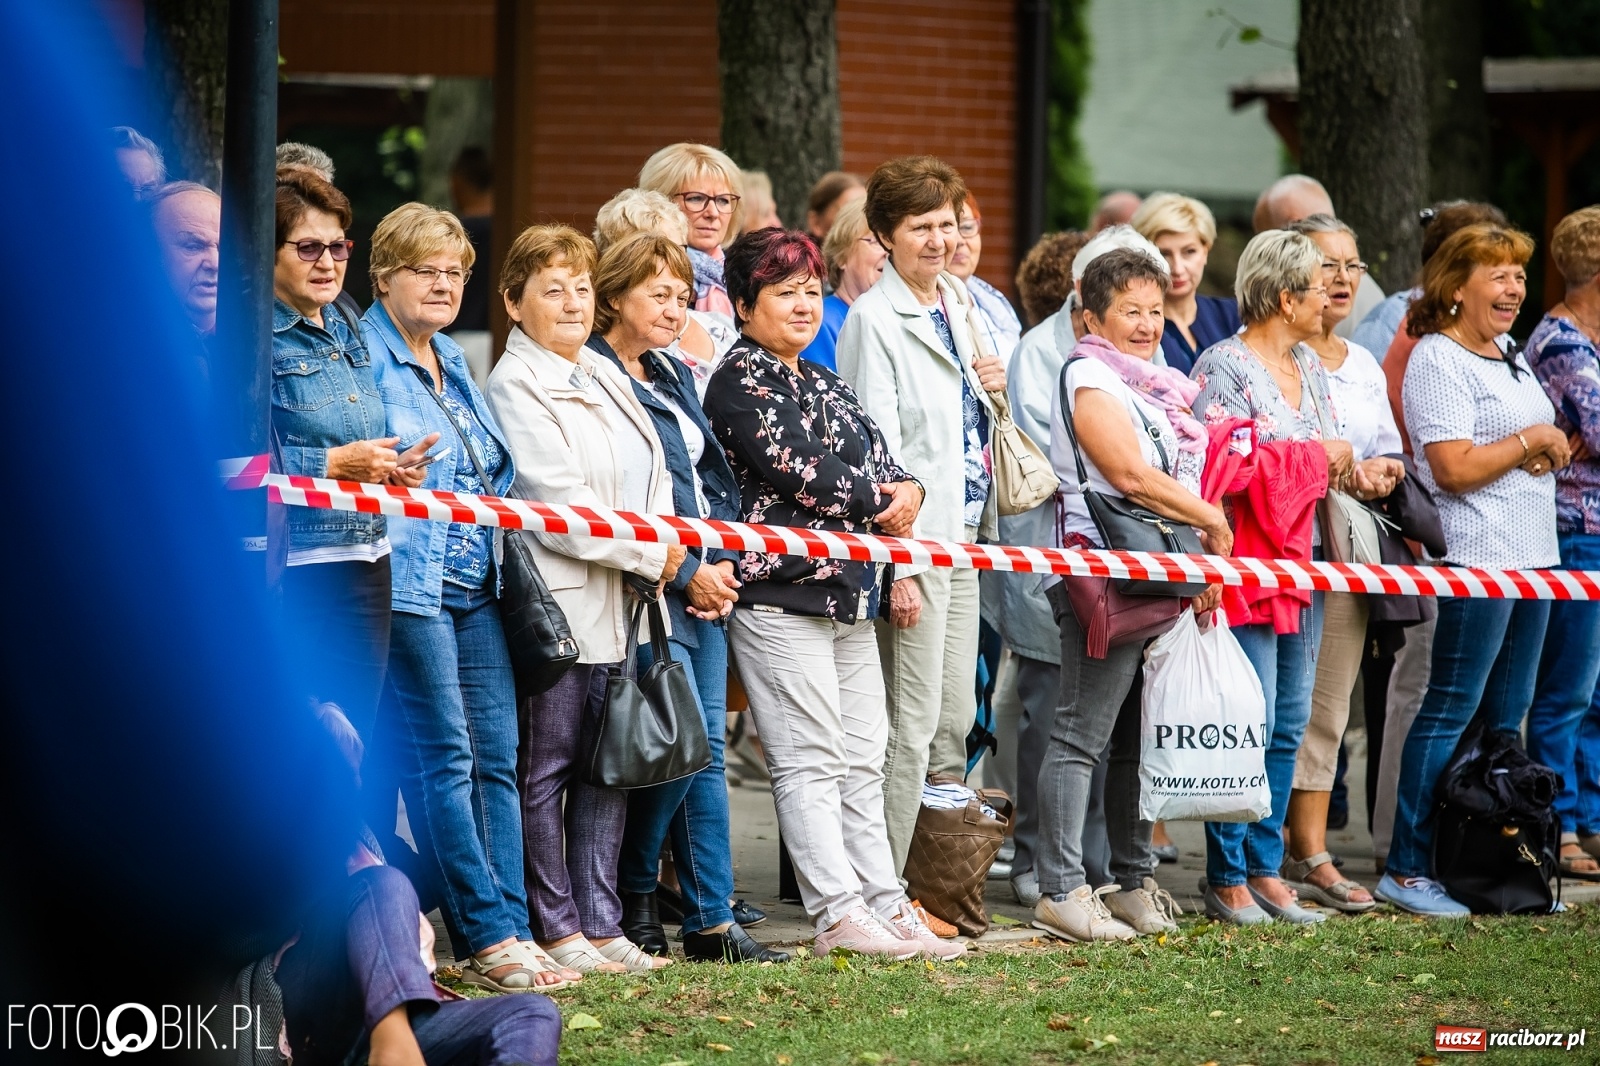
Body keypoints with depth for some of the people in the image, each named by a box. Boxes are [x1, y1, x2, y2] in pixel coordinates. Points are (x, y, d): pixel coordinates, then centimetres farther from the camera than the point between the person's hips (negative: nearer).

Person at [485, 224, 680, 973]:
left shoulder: (606, 378, 17)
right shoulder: (515, 386, -8)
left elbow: (654, 475, 19)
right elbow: (557, 504, -14)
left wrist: (660, 544, -2)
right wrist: (651, 555, -10)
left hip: (621, 603, 8)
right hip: (557, 602, -8)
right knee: (546, 769, -2)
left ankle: (600, 923, 14)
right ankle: (556, 928, 2)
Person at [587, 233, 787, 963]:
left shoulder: (672, 376, 19)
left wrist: (724, 562, 4)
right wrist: (685, 573, -15)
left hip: (705, 582, 8)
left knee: (709, 748, 4)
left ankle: (712, 922, 5)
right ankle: (632, 896, 4)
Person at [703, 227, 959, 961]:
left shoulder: (825, 385, 20)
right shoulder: (740, 382, -7)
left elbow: (881, 460, 18)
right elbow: (798, 470, -17)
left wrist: (905, 493, -6)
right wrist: (879, 503, -6)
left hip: (848, 594, 9)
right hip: (779, 591, -9)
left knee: (862, 761, 9)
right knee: (810, 761, -9)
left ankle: (884, 905, 12)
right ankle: (836, 914, -10)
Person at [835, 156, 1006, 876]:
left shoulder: (959, 304, 15)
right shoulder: (874, 319, -9)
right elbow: (877, 449, -14)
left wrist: (992, 388, 7)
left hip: (964, 531, 8)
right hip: (914, 538, -8)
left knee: (956, 717, 10)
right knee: (912, 722, -8)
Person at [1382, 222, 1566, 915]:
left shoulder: (1509, 356, 18)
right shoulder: (1437, 360, -11)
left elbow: (1545, 443, 27)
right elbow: (1453, 468, -19)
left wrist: (1551, 453, 3)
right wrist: (1529, 442, -10)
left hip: (1533, 553, 9)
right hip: (1475, 558, -9)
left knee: (1505, 719, 11)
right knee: (1452, 714, -8)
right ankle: (1407, 872, -6)